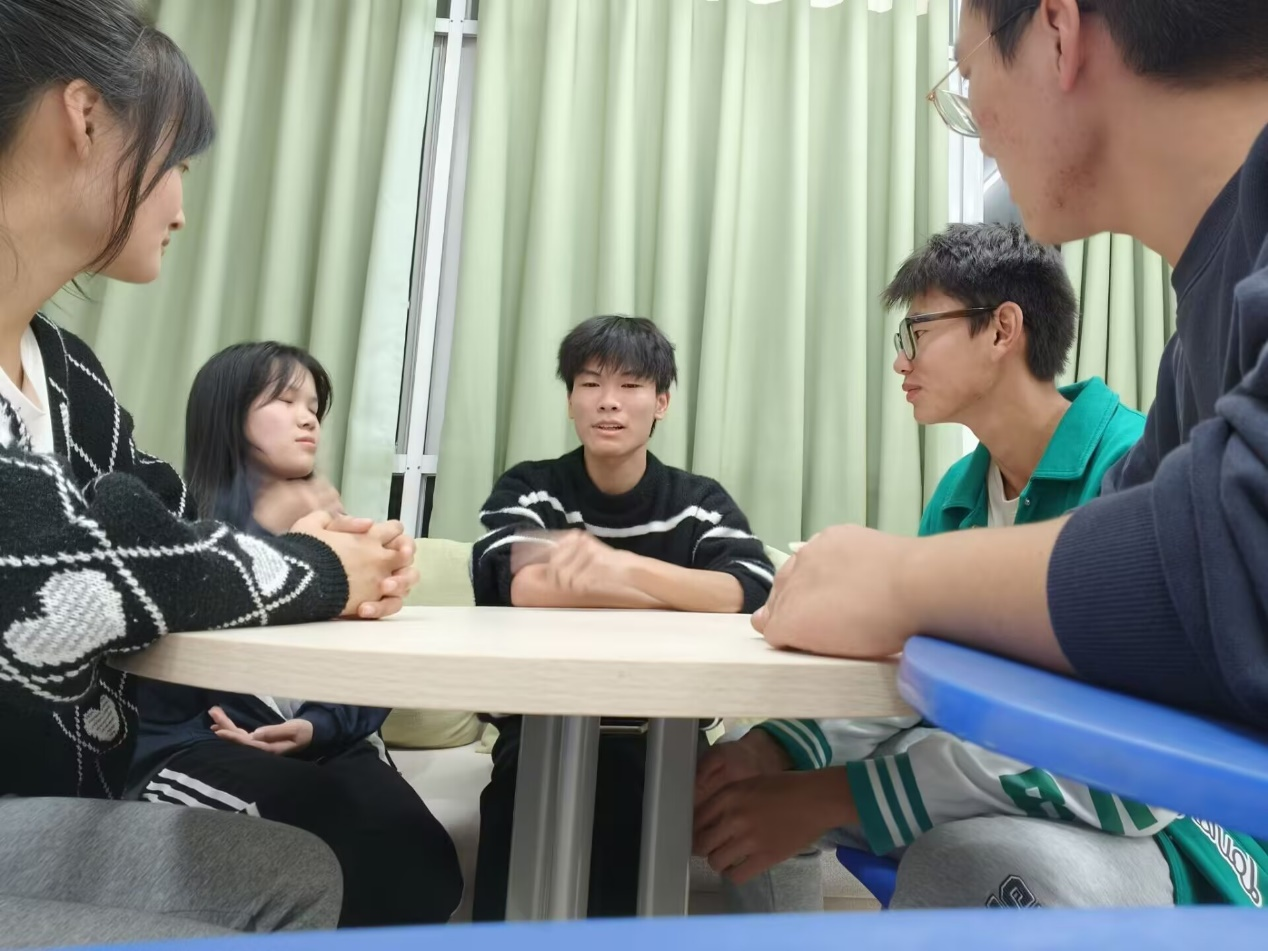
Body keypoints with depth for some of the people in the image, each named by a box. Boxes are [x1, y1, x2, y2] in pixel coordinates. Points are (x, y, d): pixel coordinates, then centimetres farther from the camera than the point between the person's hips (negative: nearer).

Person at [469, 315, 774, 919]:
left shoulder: (700, 501, 3)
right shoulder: (528, 489, 2)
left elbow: (753, 595, -17)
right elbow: (520, 589, -20)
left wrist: (618, 562, -33)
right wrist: (688, 594, -16)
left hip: (662, 738, 1)